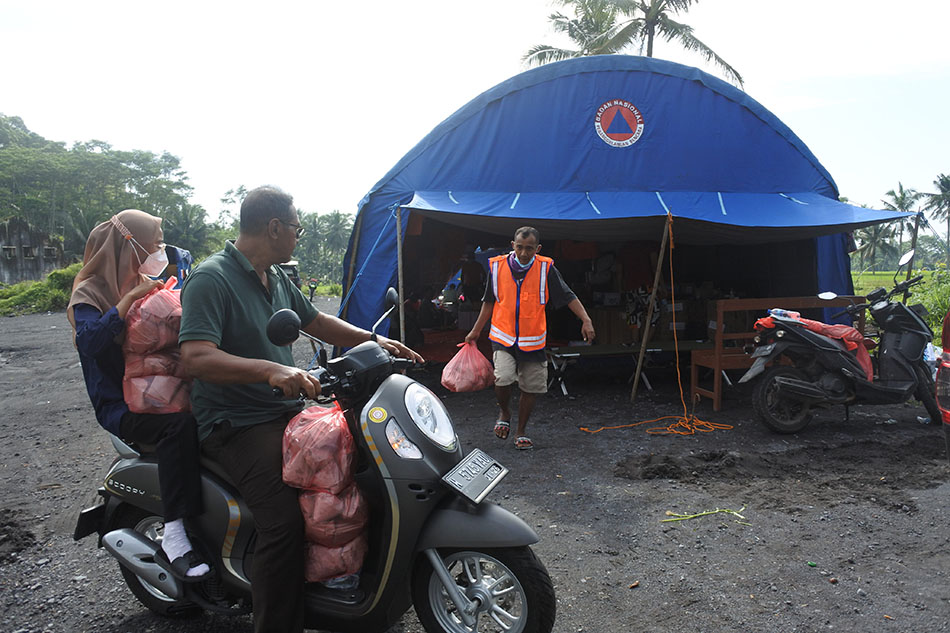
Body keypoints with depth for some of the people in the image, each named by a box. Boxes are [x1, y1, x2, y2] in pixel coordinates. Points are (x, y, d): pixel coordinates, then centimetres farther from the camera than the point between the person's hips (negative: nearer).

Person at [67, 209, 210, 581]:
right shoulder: (91, 292, -5)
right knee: (179, 425, -35)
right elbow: (89, 341, -26)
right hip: (120, 406, -6)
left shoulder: (148, 286, 17)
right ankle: (173, 539, -34)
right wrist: (130, 298, -28)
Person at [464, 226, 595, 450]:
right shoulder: (497, 266, -3)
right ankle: (504, 412, 12)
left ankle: (521, 431, 27)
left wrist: (586, 320, -17)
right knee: (503, 378, -20)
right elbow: (489, 302, 10)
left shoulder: (546, 268, -6)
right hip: (503, 338, -1)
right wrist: (476, 331, 14)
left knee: (531, 388, 6)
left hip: (533, 341, 1)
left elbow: (568, 296, -4)